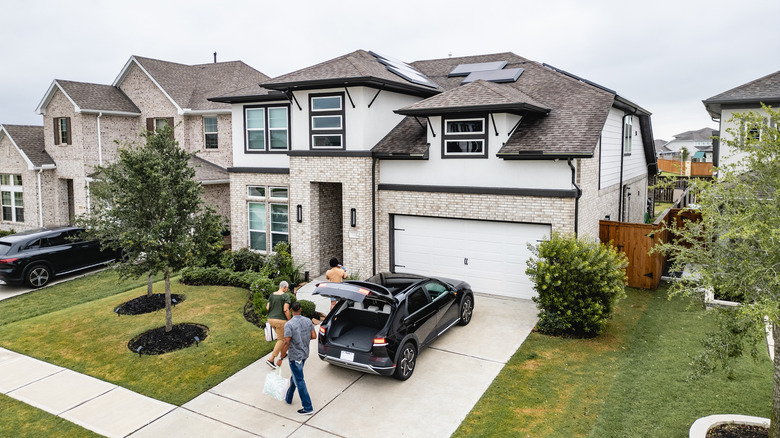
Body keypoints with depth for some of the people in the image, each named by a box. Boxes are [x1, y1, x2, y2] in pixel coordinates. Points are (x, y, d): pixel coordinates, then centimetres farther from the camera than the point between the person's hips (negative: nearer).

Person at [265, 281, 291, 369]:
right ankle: (271, 359, -1)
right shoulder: (286, 296, -13)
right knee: (281, 339, 4)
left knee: (281, 336, 27)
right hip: (281, 320, -7)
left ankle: (282, 353, 34)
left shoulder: (272, 295, 6)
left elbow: (267, 308, 5)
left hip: (271, 319, 7)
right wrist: (290, 321, -11)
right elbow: (286, 310, -19)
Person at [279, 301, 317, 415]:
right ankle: (288, 398, 42)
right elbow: (314, 336, 2)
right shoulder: (308, 321, -2)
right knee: (294, 377, 25)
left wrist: (281, 357, -14)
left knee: (299, 382, 1)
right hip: (305, 354, 7)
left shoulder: (289, 325, -21)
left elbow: (286, 343, -24)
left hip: (295, 356, -7)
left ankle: (308, 408, 6)